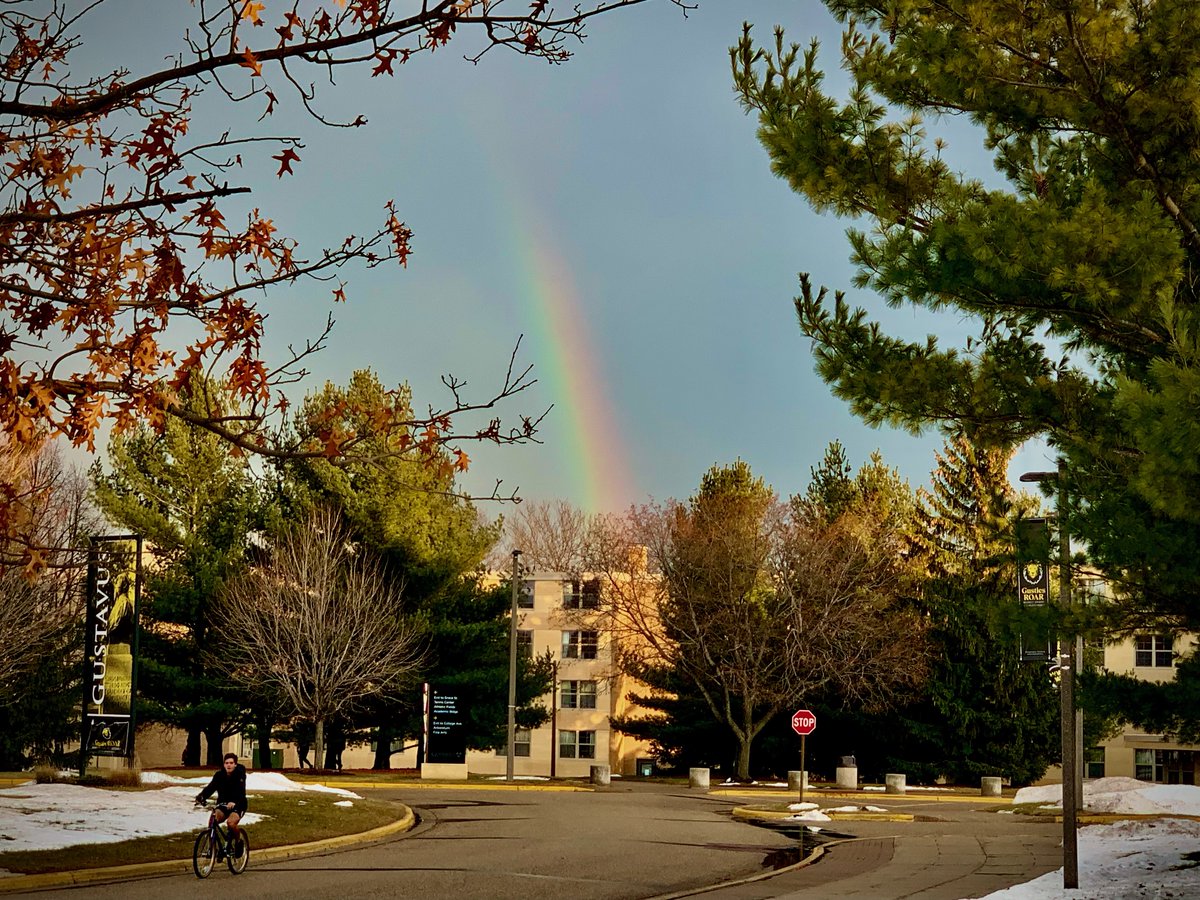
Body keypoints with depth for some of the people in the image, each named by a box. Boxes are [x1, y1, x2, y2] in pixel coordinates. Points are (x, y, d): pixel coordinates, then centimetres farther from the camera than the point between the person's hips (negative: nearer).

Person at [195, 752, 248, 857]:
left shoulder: (240, 775, -14)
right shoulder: (219, 775, -4)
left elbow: (241, 791, -28)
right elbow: (211, 787, -18)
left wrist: (234, 802, -49)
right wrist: (201, 796, -39)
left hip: (237, 805, -3)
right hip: (223, 803, 3)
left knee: (231, 822, -32)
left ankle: (238, 842, -4)